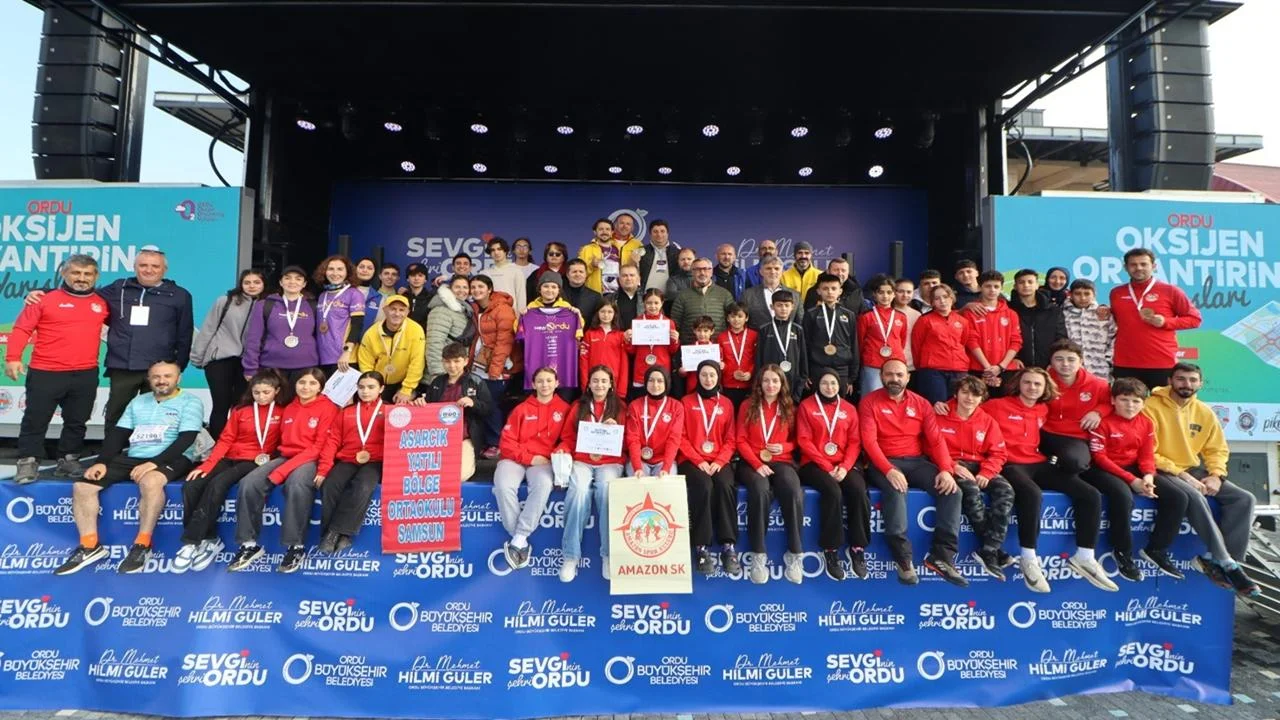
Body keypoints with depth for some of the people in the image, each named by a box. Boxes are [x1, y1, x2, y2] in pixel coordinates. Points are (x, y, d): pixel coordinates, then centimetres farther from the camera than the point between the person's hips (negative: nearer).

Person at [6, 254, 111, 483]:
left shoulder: (102, 303, 8)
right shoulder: (46, 299, -2)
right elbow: (22, 329, -3)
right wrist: (12, 357, -11)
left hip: (85, 375, 3)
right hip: (45, 373, -3)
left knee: (76, 422, 11)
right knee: (35, 420, 3)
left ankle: (68, 460, 21)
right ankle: (28, 463, 12)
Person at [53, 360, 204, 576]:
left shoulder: (190, 402, 0)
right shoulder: (138, 402, 19)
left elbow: (185, 439, -11)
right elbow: (117, 434, 13)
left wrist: (155, 462, -21)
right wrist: (102, 461, -3)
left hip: (170, 459, -7)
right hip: (131, 458, 7)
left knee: (150, 482, -37)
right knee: (82, 485, -8)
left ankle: (142, 545, -23)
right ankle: (90, 546, -1)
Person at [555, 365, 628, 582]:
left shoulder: (620, 407, 10)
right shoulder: (578, 407, 14)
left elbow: (625, 443, 8)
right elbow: (568, 438, 13)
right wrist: (561, 451, -8)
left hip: (610, 462, -1)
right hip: (581, 461, 1)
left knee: (606, 490, -33)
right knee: (578, 491, -30)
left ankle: (609, 553, -21)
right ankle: (570, 555, -22)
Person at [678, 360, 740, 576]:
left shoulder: (726, 403, 12)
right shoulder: (686, 402, 7)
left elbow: (730, 439, 8)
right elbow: (681, 437, 1)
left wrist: (719, 461, -9)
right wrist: (698, 460, -12)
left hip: (719, 460, 2)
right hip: (692, 459, -2)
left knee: (725, 486, -30)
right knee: (704, 487, -32)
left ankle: (728, 546, -24)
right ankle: (701, 547, -25)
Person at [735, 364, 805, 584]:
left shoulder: (789, 408, 12)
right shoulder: (748, 406, 8)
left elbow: (795, 440, 18)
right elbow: (741, 440, 2)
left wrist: (784, 447, -6)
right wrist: (757, 464, -13)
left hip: (782, 461, 2)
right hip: (752, 462, -1)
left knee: (794, 493, -32)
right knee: (760, 491, -36)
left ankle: (794, 554, -20)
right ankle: (758, 555, -26)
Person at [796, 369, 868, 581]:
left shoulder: (849, 409, 14)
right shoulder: (806, 406, 5)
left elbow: (855, 441, 7)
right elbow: (804, 441, -4)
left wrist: (845, 466, -11)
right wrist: (826, 466, -13)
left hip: (843, 464, 3)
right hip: (815, 464, -3)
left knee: (859, 492, -26)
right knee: (833, 492, -31)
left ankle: (857, 547, -11)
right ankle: (831, 550, -19)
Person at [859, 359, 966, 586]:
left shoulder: (921, 404, 11)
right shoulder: (870, 402, -1)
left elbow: (936, 439, 3)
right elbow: (869, 440, -12)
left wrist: (945, 469, -14)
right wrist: (888, 470, -25)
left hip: (917, 461, 5)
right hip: (883, 463, -4)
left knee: (952, 491, -19)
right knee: (896, 491, -35)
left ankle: (942, 556, -13)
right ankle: (903, 558, -23)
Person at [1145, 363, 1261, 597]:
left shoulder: (1205, 412, 8)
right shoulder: (1152, 408, -12)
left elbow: (1217, 449, 13)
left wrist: (1216, 475, -5)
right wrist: (1181, 474, -18)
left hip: (1194, 470, 8)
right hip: (1163, 471, -7)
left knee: (1244, 499, -8)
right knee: (1195, 496, -32)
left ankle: (1215, 560, -10)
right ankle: (1226, 563, -22)